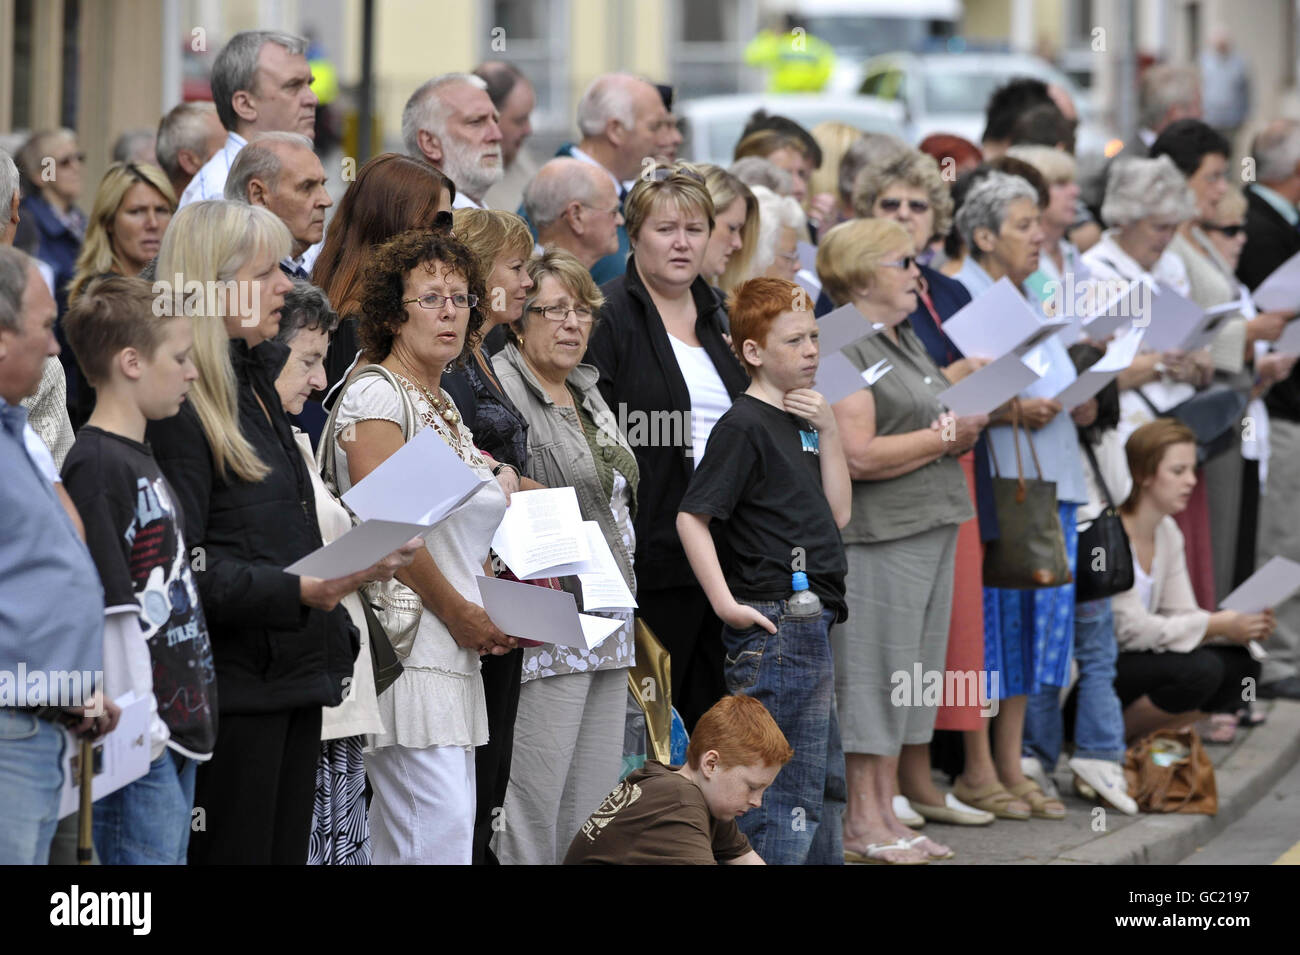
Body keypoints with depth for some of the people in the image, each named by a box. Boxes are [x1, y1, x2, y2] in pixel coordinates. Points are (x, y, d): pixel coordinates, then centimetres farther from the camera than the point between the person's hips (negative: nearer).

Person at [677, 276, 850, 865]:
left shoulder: (799, 423, 16)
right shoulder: (744, 426, -12)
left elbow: (836, 513, 11)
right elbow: (691, 517, -17)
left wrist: (829, 431, 2)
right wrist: (725, 604, -21)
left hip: (811, 625, 10)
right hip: (776, 624, -10)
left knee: (826, 785, 17)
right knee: (786, 794, -8)